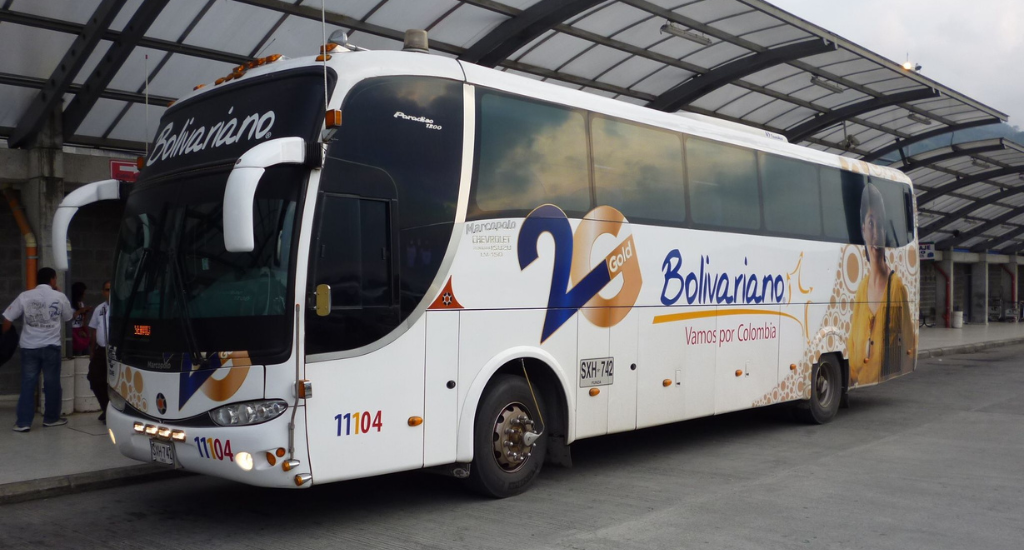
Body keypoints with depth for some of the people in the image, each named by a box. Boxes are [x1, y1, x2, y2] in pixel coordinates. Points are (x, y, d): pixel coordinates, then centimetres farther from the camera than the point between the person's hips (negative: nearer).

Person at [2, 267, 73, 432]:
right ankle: (51, 418, 18)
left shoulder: (25, 296, 0)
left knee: (27, 384, 5)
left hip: (29, 346, 2)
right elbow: (67, 318, 13)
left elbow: (7, 319, 0)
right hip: (51, 346, -2)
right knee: (52, 383, 9)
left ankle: (23, 422, 5)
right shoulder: (59, 297, -3)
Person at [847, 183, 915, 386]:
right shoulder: (861, 288, 9)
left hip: (890, 382, -3)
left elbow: (907, 346, -4)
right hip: (862, 382, 4)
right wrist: (851, 379, 4)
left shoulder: (897, 285, -4)